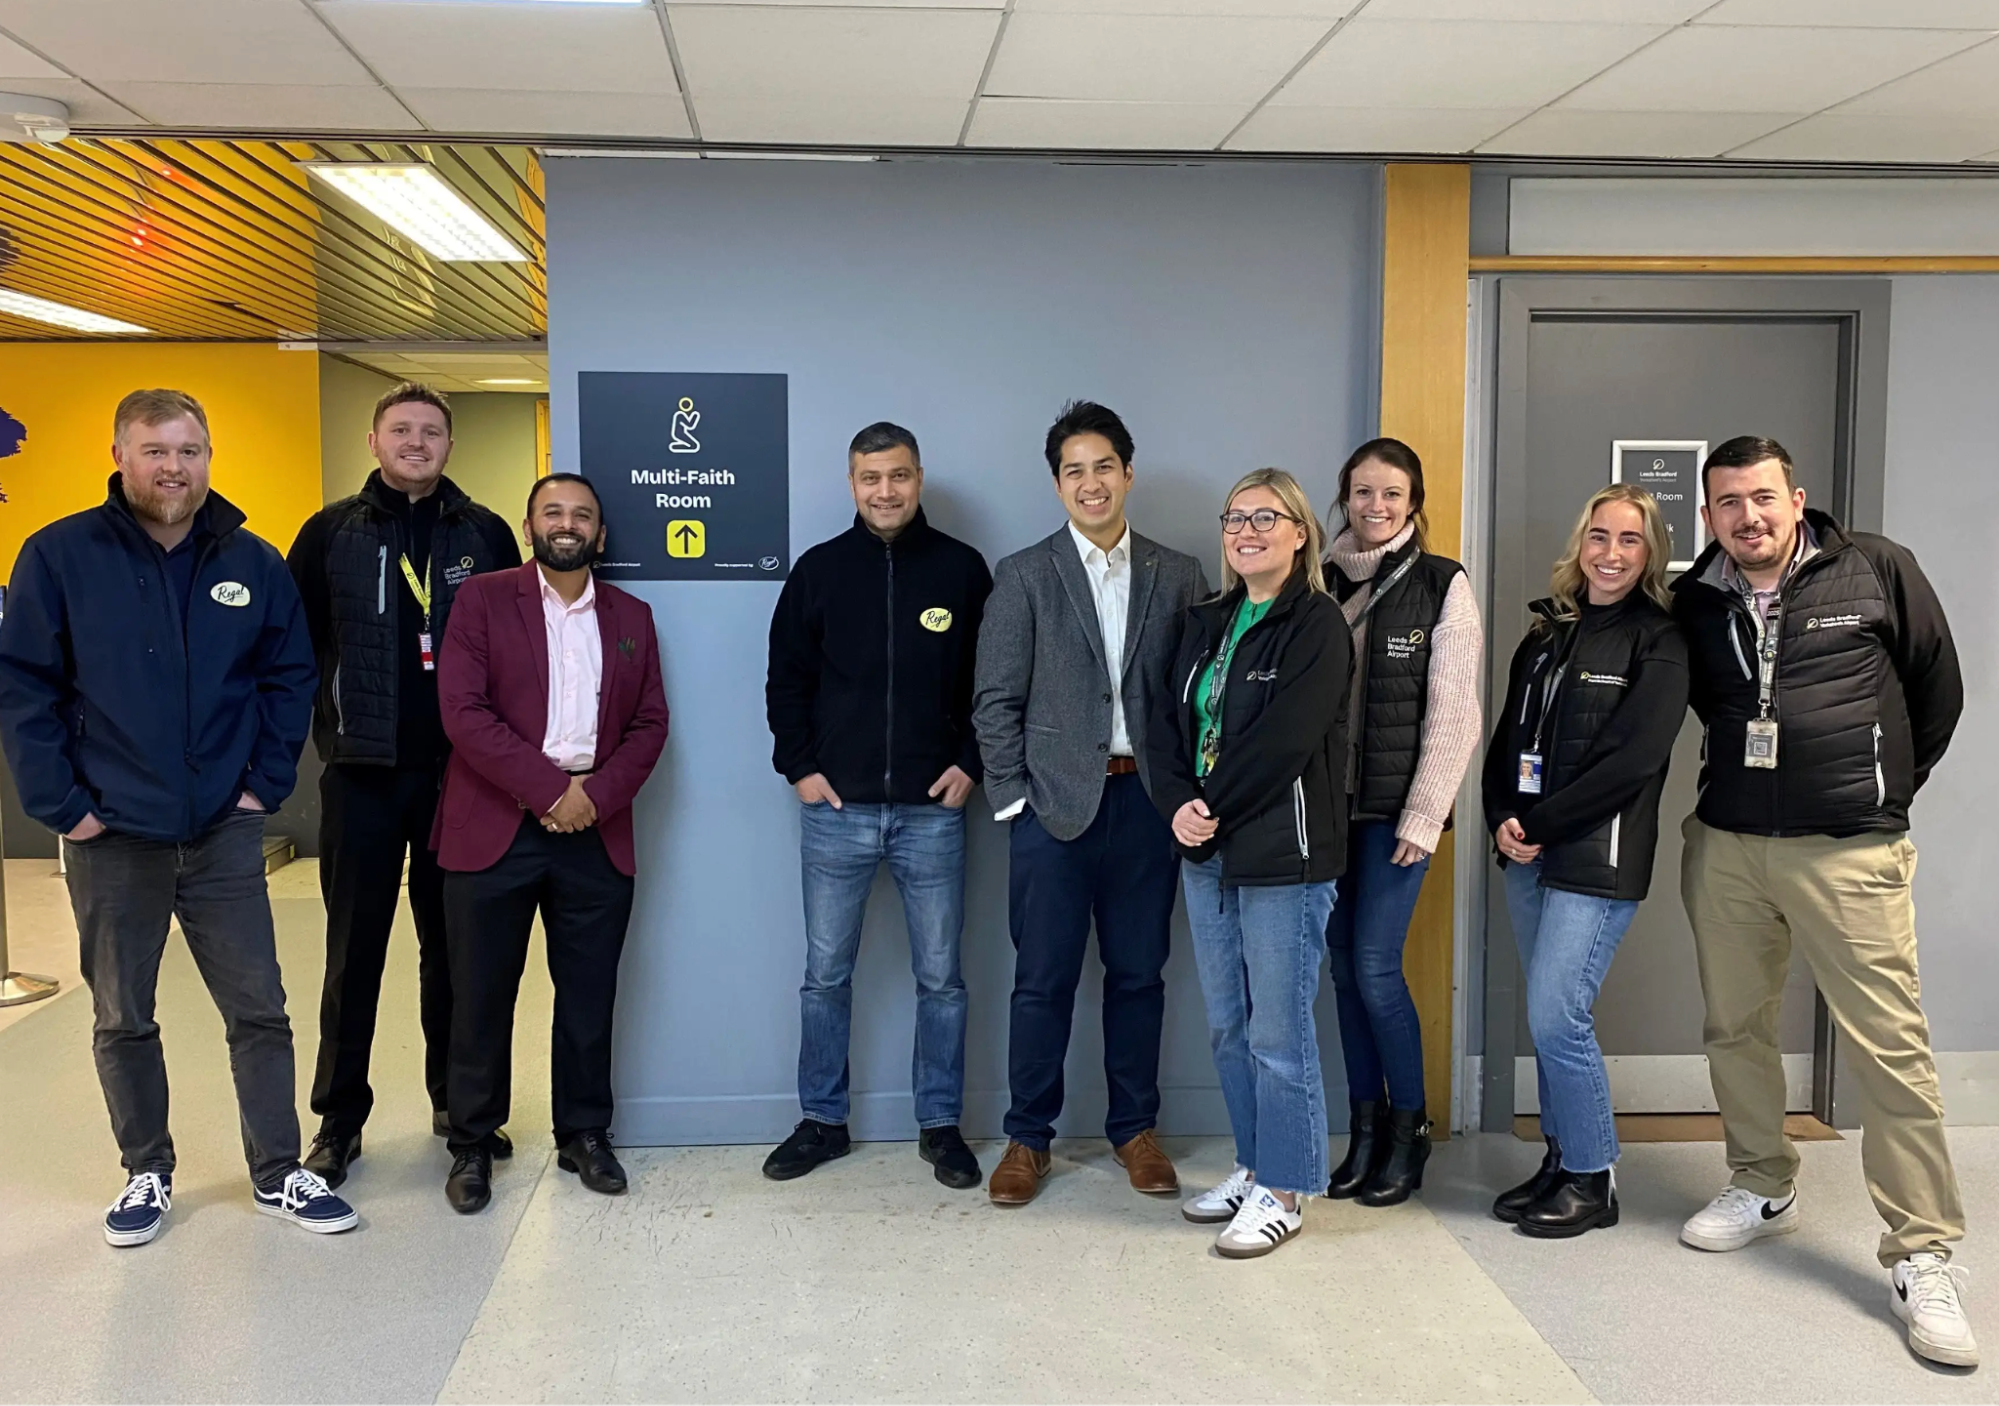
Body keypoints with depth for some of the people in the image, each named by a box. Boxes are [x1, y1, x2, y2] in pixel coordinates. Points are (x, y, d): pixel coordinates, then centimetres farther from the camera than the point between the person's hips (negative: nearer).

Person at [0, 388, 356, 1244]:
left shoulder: (252, 562, 2)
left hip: (224, 832, 1)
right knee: (121, 1019, 12)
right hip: (111, 837, -1)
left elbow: (289, 676, 8)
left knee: (259, 1010, 6)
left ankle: (278, 1175, 20)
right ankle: (147, 1175, 29)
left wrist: (267, 782, 1)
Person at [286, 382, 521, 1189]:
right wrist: (310, 728, -4)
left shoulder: (485, 534, 5)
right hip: (363, 772, -1)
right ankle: (340, 1118, 18)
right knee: (354, 947, 6)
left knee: (454, 941, 11)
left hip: (461, 772, 1)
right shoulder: (332, 533, 2)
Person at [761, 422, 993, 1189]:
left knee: (940, 976, 7)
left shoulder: (962, 568, 1)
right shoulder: (819, 569, 3)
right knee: (825, 974, 9)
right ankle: (821, 1120, 23)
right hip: (836, 810, 1)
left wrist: (970, 761, -2)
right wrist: (799, 766, 0)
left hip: (932, 810, 0)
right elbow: (786, 679, 8)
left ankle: (940, 1124, 21)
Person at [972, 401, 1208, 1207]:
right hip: (1054, 804, -2)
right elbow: (996, 701, -1)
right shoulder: (1024, 576, 1)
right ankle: (1027, 1137, 18)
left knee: (1138, 974, 10)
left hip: (1147, 801, 2)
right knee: (1043, 980, 4)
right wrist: (1013, 798, -6)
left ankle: (1134, 1129, 25)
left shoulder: (1177, 577, 7)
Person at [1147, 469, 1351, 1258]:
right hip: (1207, 852, 7)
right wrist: (1178, 806, -9)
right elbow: (1168, 723, 8)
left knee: (1279, 1031, 0)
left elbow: (1282, 740, -17)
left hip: (1283, 855, -7)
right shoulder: (1206, 624, 13)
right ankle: (1254, 1166, 29)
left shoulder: (1318, 626, -8)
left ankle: (1285, 1190, 14)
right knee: (1226, 1024, 14)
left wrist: (1213, 809, -11)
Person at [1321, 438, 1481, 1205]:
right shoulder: (1321, 580, 7)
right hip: (1328, 804, 4)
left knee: (1375, 966, -5)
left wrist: (1423, 817, -10)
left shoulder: (1442, 584, -3)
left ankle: (1408, 1128, 15)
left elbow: (1454, 714, -6)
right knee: (1344, 966, 9)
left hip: (1395, 808, -4)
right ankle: (1365, 1129, 22)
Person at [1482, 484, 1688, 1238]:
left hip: (1597, 858, -6)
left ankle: (1593, 1180, 9)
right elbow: (1508, 737, 14)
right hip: (1529, 856, 6)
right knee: (1549, 1019, 11)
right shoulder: (1547, 632, 14)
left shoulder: (1658, 644, -4)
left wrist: (1538, 826, -13)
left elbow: (1632, 759, -14)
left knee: (1556, 1018, -8)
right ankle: (1560, 1160, 24)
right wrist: (1503, 820, -4)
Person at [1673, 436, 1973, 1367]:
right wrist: (1747, 782, 14)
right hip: (1724, 846, 4)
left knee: (1890, 1045, -5)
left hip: (1849, 850, -3)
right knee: (1734, 1028, 11)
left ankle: (1921, 1257, 4)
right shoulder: (1694, 602, 6)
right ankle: (1763, 1188, 31)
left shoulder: (1878, 570, -2)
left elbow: (1938, 689, 8)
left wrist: (1887, 788, 12)